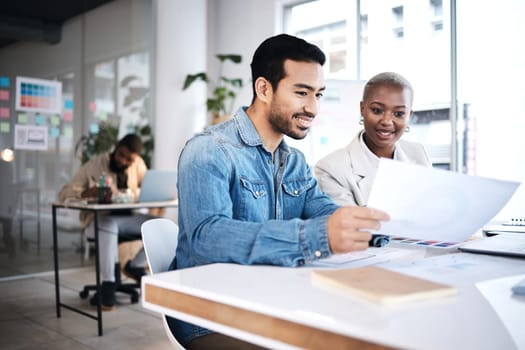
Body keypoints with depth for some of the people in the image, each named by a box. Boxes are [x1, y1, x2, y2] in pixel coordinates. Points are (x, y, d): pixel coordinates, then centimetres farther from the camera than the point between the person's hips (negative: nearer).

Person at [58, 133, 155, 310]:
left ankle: (135, 266, 4)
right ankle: (108, 283, -30)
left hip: (127, 217, 5)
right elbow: (64, 193, -12)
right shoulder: (94, 165, -9)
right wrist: (89, 192, -32)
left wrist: (136, 193, -17)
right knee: (109, 226, -42)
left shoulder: (139, 166, 3)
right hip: (98, 219, -4)